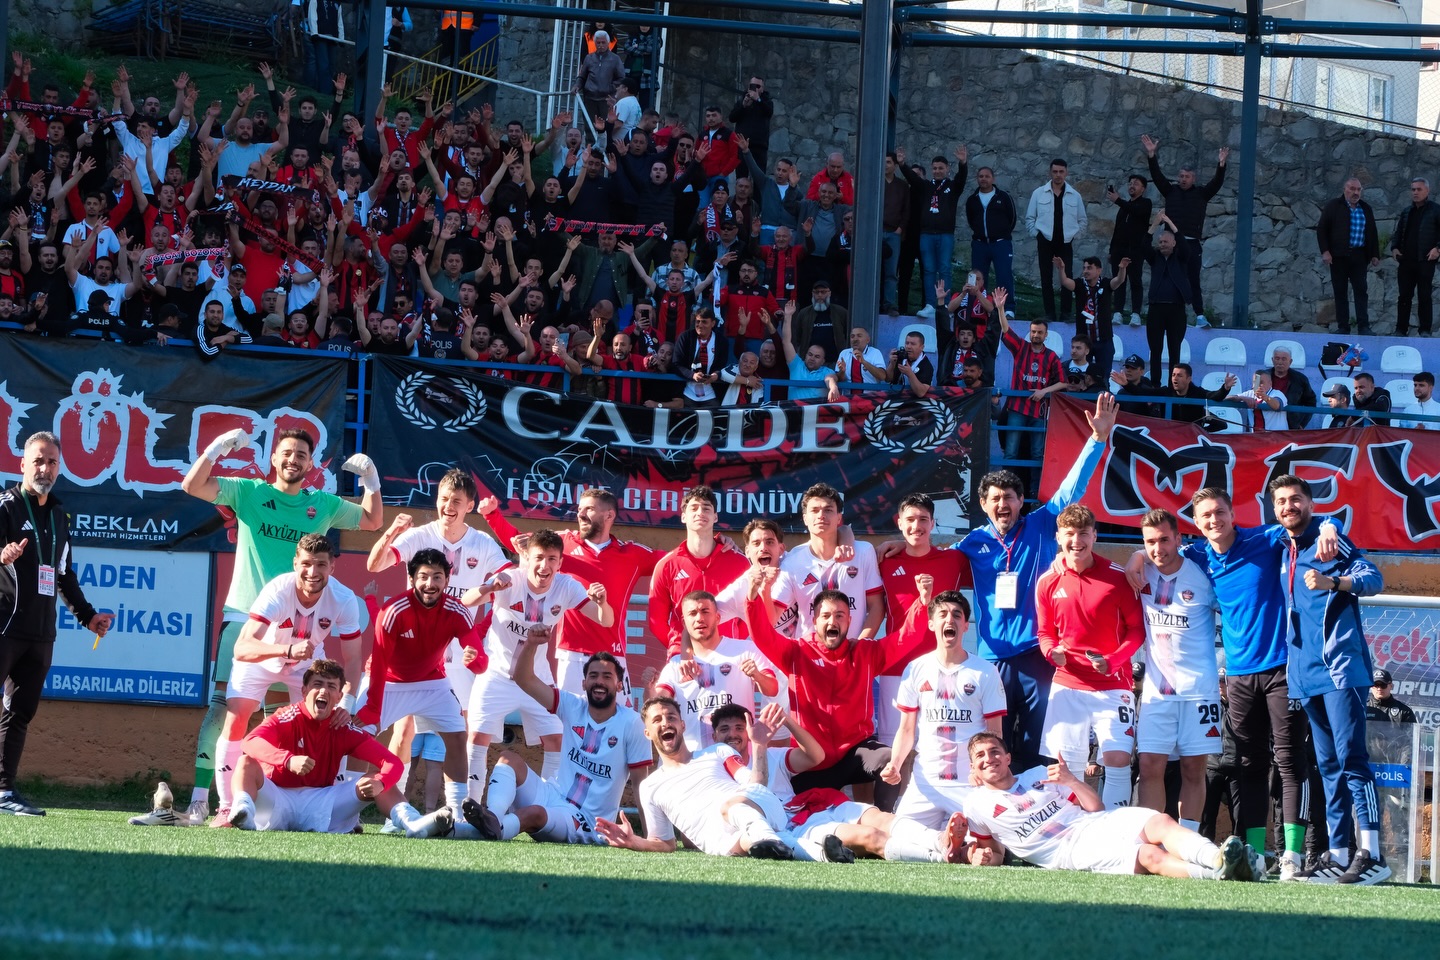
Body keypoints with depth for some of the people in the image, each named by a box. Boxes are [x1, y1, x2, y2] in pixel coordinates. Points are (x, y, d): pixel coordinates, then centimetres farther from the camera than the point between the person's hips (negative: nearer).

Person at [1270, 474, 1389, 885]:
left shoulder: (1330, 540, -3)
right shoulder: (1284, 553, 19)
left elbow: (1373, 579, -15)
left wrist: (1333, 582, -31)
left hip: (1341, 665, -8)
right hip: (1307, 673, 8)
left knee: (1350, 758, -15)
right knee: (1328, 765, 8)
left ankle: (1372, 854, -20)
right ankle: (1338, 854, 10)